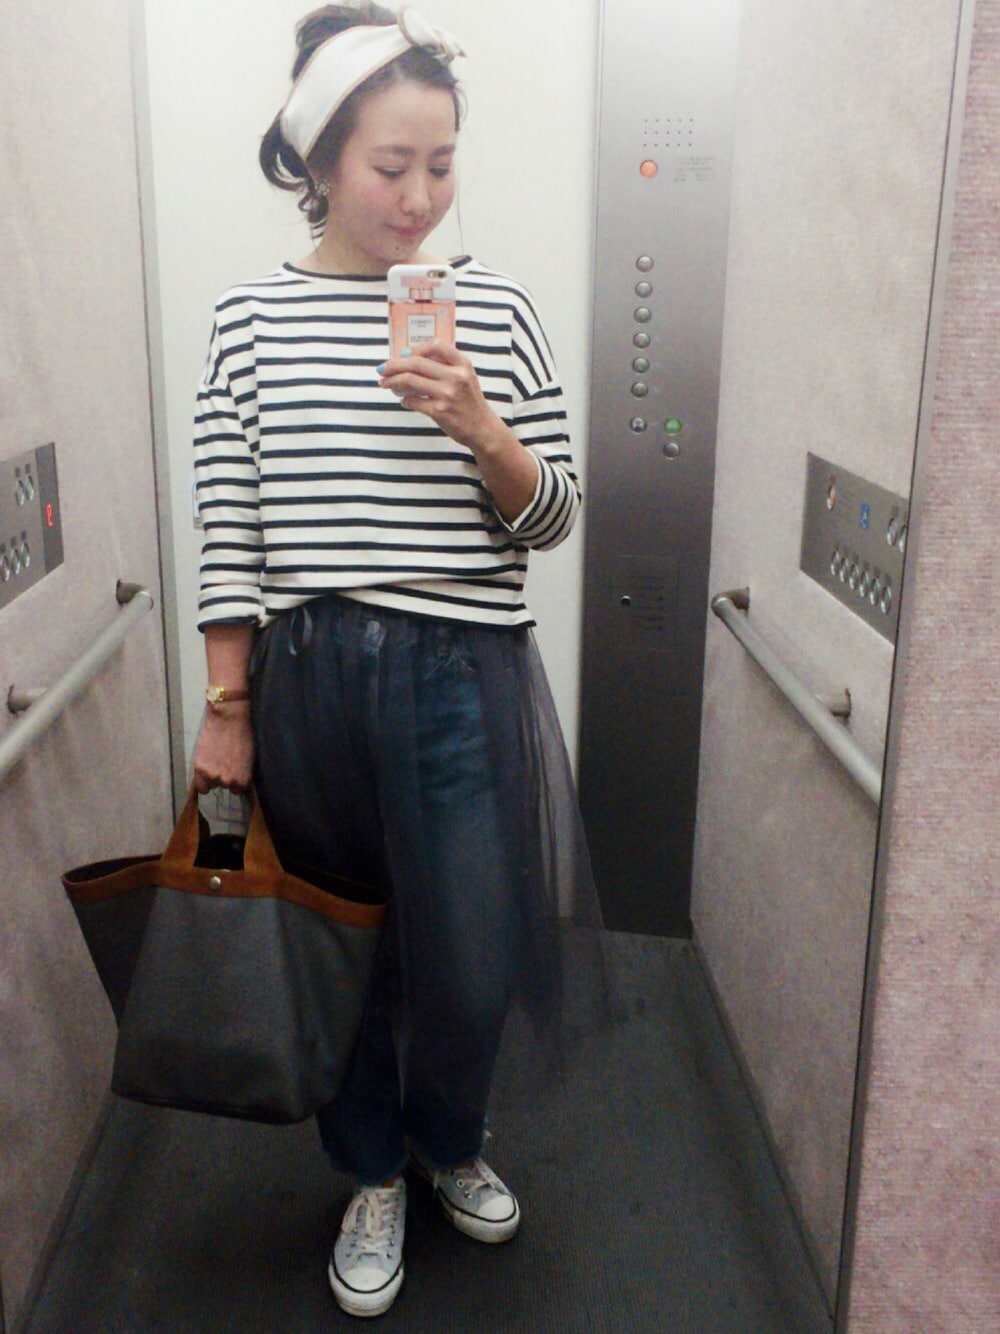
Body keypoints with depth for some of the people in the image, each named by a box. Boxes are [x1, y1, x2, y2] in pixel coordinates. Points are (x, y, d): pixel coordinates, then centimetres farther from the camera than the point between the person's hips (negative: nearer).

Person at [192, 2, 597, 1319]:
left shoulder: (496, 308, 2)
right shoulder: (251, 317, 1)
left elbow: (552, 518, 3)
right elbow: (228, 529, 1)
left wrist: (479, 428, -16)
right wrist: (227, 707, -1)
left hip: (465, 676, 0)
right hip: (308, 676, 0)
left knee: (471, 965, 3)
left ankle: (449, 1145, 38)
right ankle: (374, 1177, 40)